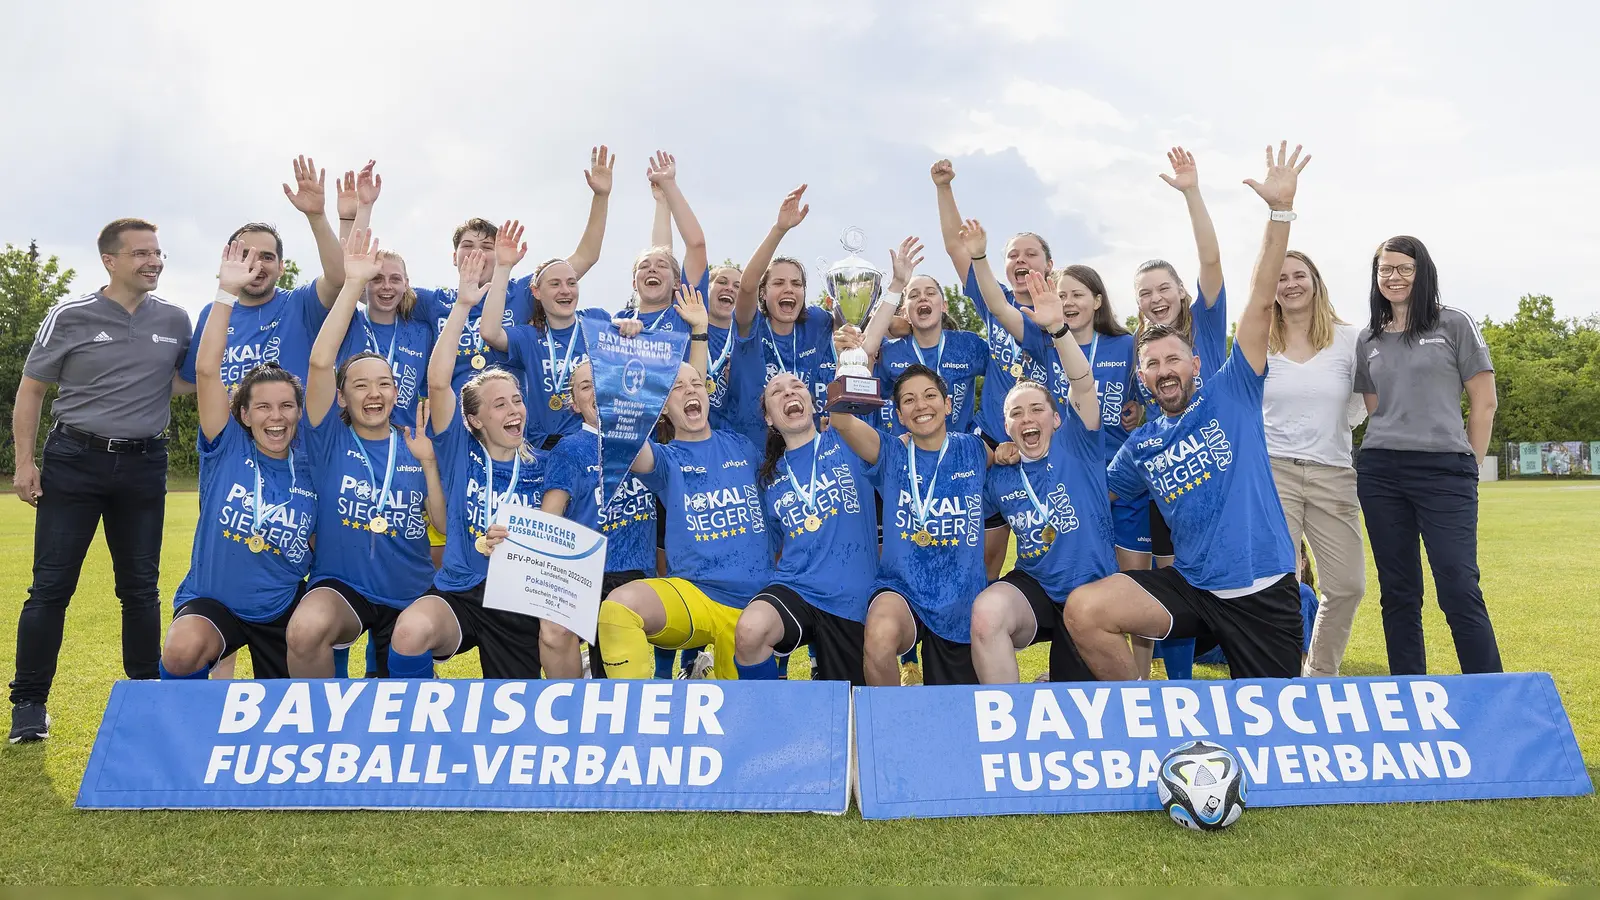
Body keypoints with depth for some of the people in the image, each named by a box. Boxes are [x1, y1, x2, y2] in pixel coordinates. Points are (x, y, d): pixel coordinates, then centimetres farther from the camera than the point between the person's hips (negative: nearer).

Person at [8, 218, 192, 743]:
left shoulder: (174, 321, 5)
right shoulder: (69, 317, -2)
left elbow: (187, 380, 18)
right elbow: (30, 390, 4)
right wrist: (24, 462, -3)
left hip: (143, 465, 2)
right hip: (74, 461, -2)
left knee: (141, 587, 8)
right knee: (52, 585, 0)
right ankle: (29, 703, 11)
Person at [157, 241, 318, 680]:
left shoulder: (311, 467, -4)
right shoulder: (228, 449, -8)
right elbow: (207, 369, -18)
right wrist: (226, 291, -23)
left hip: (284, 609, 2)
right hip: (212, 600, -2)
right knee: (183, 651, -34)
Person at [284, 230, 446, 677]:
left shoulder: (416, 447, 3)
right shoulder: (331, 440, -3)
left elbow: (446, 523, -2)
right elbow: (321, 362, -17)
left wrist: (428, 461, -14)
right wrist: (353, 284, -21)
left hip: (412, 593, 3)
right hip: (341, 586, -3)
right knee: (307, 628, -36)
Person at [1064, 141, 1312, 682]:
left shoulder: (1230, 393, -1)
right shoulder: (1139, 446, 8)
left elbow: (1260, 302, -9)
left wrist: (1281, 209, -16)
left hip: (1262, 589, -2)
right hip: (1189, 586, 2)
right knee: (1084, 610, -20)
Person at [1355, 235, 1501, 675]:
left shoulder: (1454, 324, 3)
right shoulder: (1368, 340, 13)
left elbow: (1484, 402, 3)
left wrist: (1469, 468, 1)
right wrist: (1392, 452, 7)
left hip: (1445, 472, -3)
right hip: (1379, 474, 4)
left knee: (1459, 590, -10)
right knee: (1398, 593, 6)